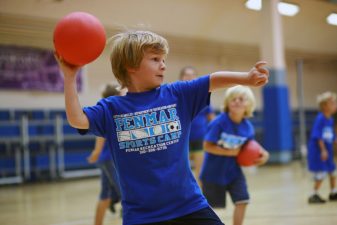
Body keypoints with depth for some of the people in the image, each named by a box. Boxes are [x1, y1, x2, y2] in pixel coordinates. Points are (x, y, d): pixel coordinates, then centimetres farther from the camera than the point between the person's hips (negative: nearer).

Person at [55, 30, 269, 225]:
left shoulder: (177, 94, 3)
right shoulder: (112, 108, 2)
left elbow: (213, 80, -8)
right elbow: (77, 119, -11)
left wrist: (246, 78, -24)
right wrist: (70, 76, -15)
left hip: (191, 206, 1)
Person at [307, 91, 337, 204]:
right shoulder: (320, 118, -19)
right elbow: (318, 136, -22)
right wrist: (323, 150, -22)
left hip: (327, 150, 9)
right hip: (318, 151, -9)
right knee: (321, 173, -10)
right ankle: (314, 195, 1)